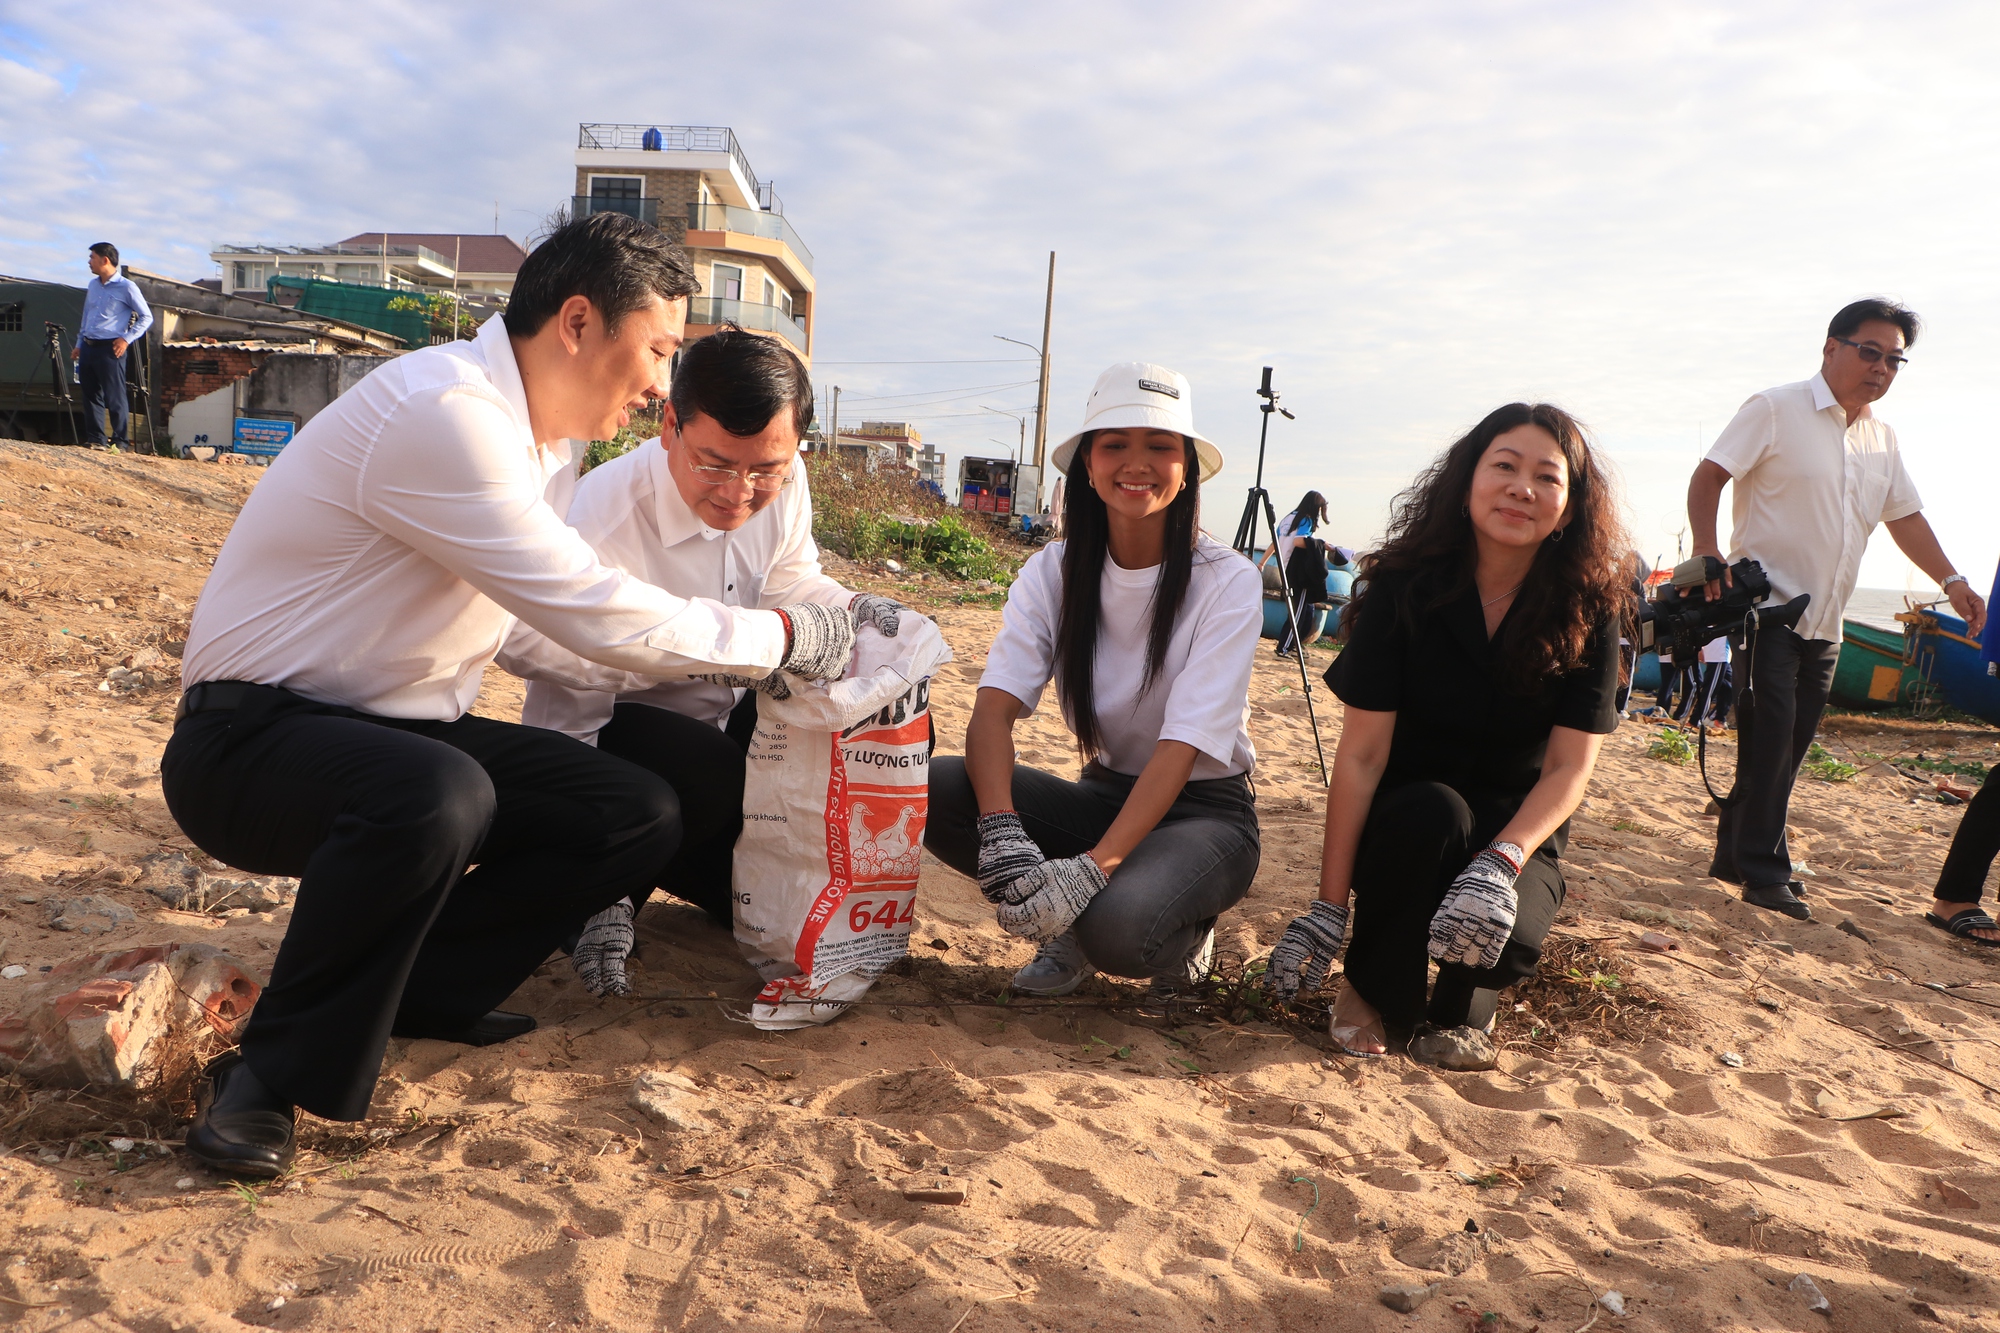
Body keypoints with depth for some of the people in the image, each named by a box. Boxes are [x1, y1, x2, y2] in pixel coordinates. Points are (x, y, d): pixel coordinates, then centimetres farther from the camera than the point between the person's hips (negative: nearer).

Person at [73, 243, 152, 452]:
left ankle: (120, 441, -4)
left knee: (114, 397, -7)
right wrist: (79, 344, 18)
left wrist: (126, 339, -13)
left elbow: (146, 317, -5)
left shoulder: (126, 287, -6)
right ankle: (94, 440, 12)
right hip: (88, 347, 7)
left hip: (109, 348, -7)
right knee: (91, 395, 7)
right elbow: (86, 317, 23)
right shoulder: (92, 286, 15)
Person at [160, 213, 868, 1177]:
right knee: (438, 796, -39)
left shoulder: (532, 440, 7)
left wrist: (717, 662, 3)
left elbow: (533, 634, 11)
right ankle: (273, 1075, -15)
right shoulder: (441, 410, -24)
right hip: (254, 738, -9)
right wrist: (789, 636, -15)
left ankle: (415, 986, 6)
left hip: (395, 732, 9)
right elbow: (594, 617, -26)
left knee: (639, 817, -5)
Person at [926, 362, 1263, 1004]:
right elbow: (995, 705, -17)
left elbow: (1183, 744, -23)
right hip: (1103, 794, 4)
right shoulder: (1054, 571, -4)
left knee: (1117, 926, -36)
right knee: (937, 788, -23)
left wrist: (1094, 867, -36)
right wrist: (1001, 832, -36)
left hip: (1203, 812, -3)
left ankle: (1184, 934, 1)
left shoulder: (1228, 582, -14)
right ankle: (1067, 927, -1)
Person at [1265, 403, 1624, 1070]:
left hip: (1518, 832, 1)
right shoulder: (1405, 587, -14)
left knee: (1509, 936, -30)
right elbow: (1361, 753, -18)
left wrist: (1500, 863, -33)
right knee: (1431, 810, -35)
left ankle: (1461, 1005, 8)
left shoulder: (1588, 610, -10)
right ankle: (1370, 992, -8)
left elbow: (1569, 768, -13)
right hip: (1404, 823, 0)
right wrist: (1328, 907, -21)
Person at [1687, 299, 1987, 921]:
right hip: (1766, 605, -7)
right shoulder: (1776, 409, -5)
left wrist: (1951, 579, 9)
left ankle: (1734, 855, 17)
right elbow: (1707, 476, -11)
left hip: (1825, 623, 7)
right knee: (1769, 738, -11)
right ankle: (1764, 871, -5)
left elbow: (1905, 515, 21)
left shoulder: (1882, 438, 16)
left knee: (1787, 746, 7)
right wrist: (1709, 555, -24)